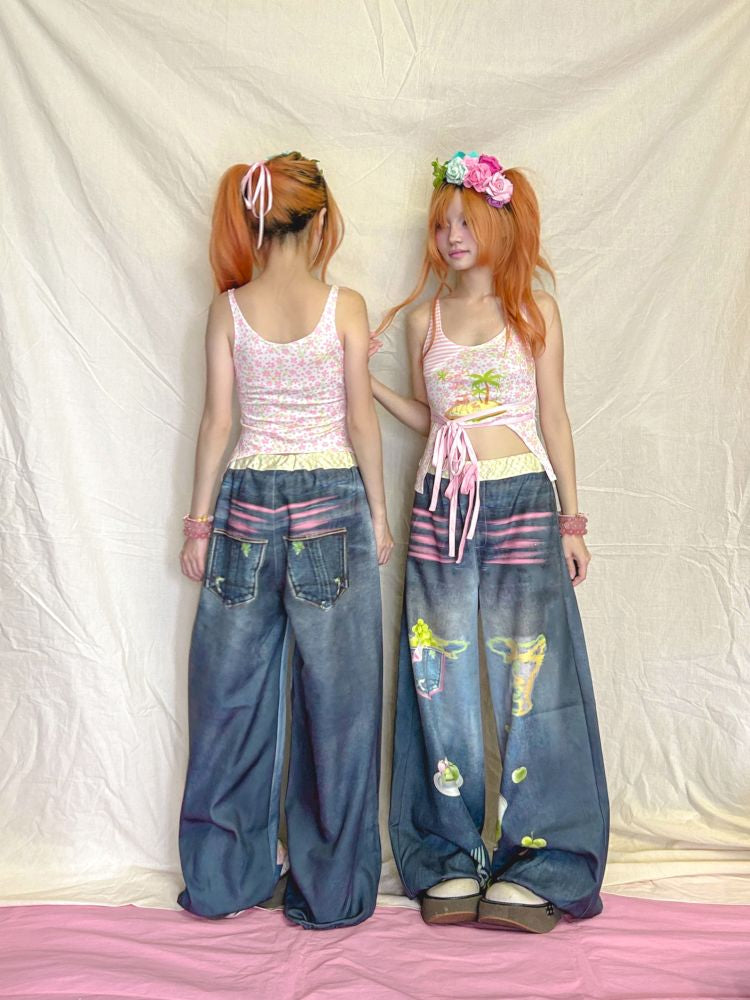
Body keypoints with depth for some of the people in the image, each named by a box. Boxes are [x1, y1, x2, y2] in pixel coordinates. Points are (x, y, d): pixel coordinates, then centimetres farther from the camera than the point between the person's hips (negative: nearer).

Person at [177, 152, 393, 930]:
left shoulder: (229, 308, 1)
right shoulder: (344, 306, -4)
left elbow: (216, 420, 1)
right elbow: (362, 420, -4)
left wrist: (199, 521, 7)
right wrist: (378, 513, 6)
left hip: (250, 503, 3)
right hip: (331, 502, -2)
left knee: (235, 691, 12)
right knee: (334, 696, 7)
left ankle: (223, 878, 24)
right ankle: (332, 888, 18)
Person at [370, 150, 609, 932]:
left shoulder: (535, 311, 5)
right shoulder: (423, 319, 12)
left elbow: (554, 419, 6)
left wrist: (571, 522, 4)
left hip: (522, 502, -2)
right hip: (440, 507, 3)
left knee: (527, 677, -3)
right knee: (443, 678, 3)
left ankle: (539, 865, 10)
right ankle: (451, 860, 15)